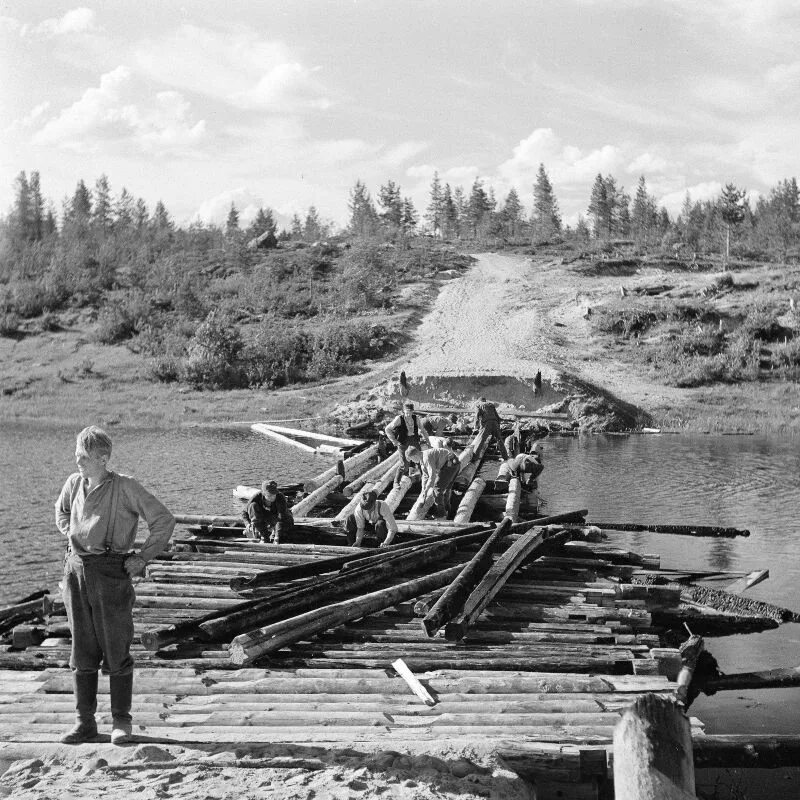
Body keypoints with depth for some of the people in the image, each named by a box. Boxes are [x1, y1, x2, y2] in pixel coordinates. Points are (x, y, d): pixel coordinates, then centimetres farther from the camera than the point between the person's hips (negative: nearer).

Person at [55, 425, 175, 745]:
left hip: (111, 572, -5)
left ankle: (121, 722, 14)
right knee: (82, 652, 8)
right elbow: (61, 511, 29)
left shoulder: (125, 487, -9)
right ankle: (85, 722, 16)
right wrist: (72, 536, 15)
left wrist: (143, 558, -6)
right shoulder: (74, 483, 6)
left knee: (116, 651, 2)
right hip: (76, 571, 5)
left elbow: (164, 520, -5)